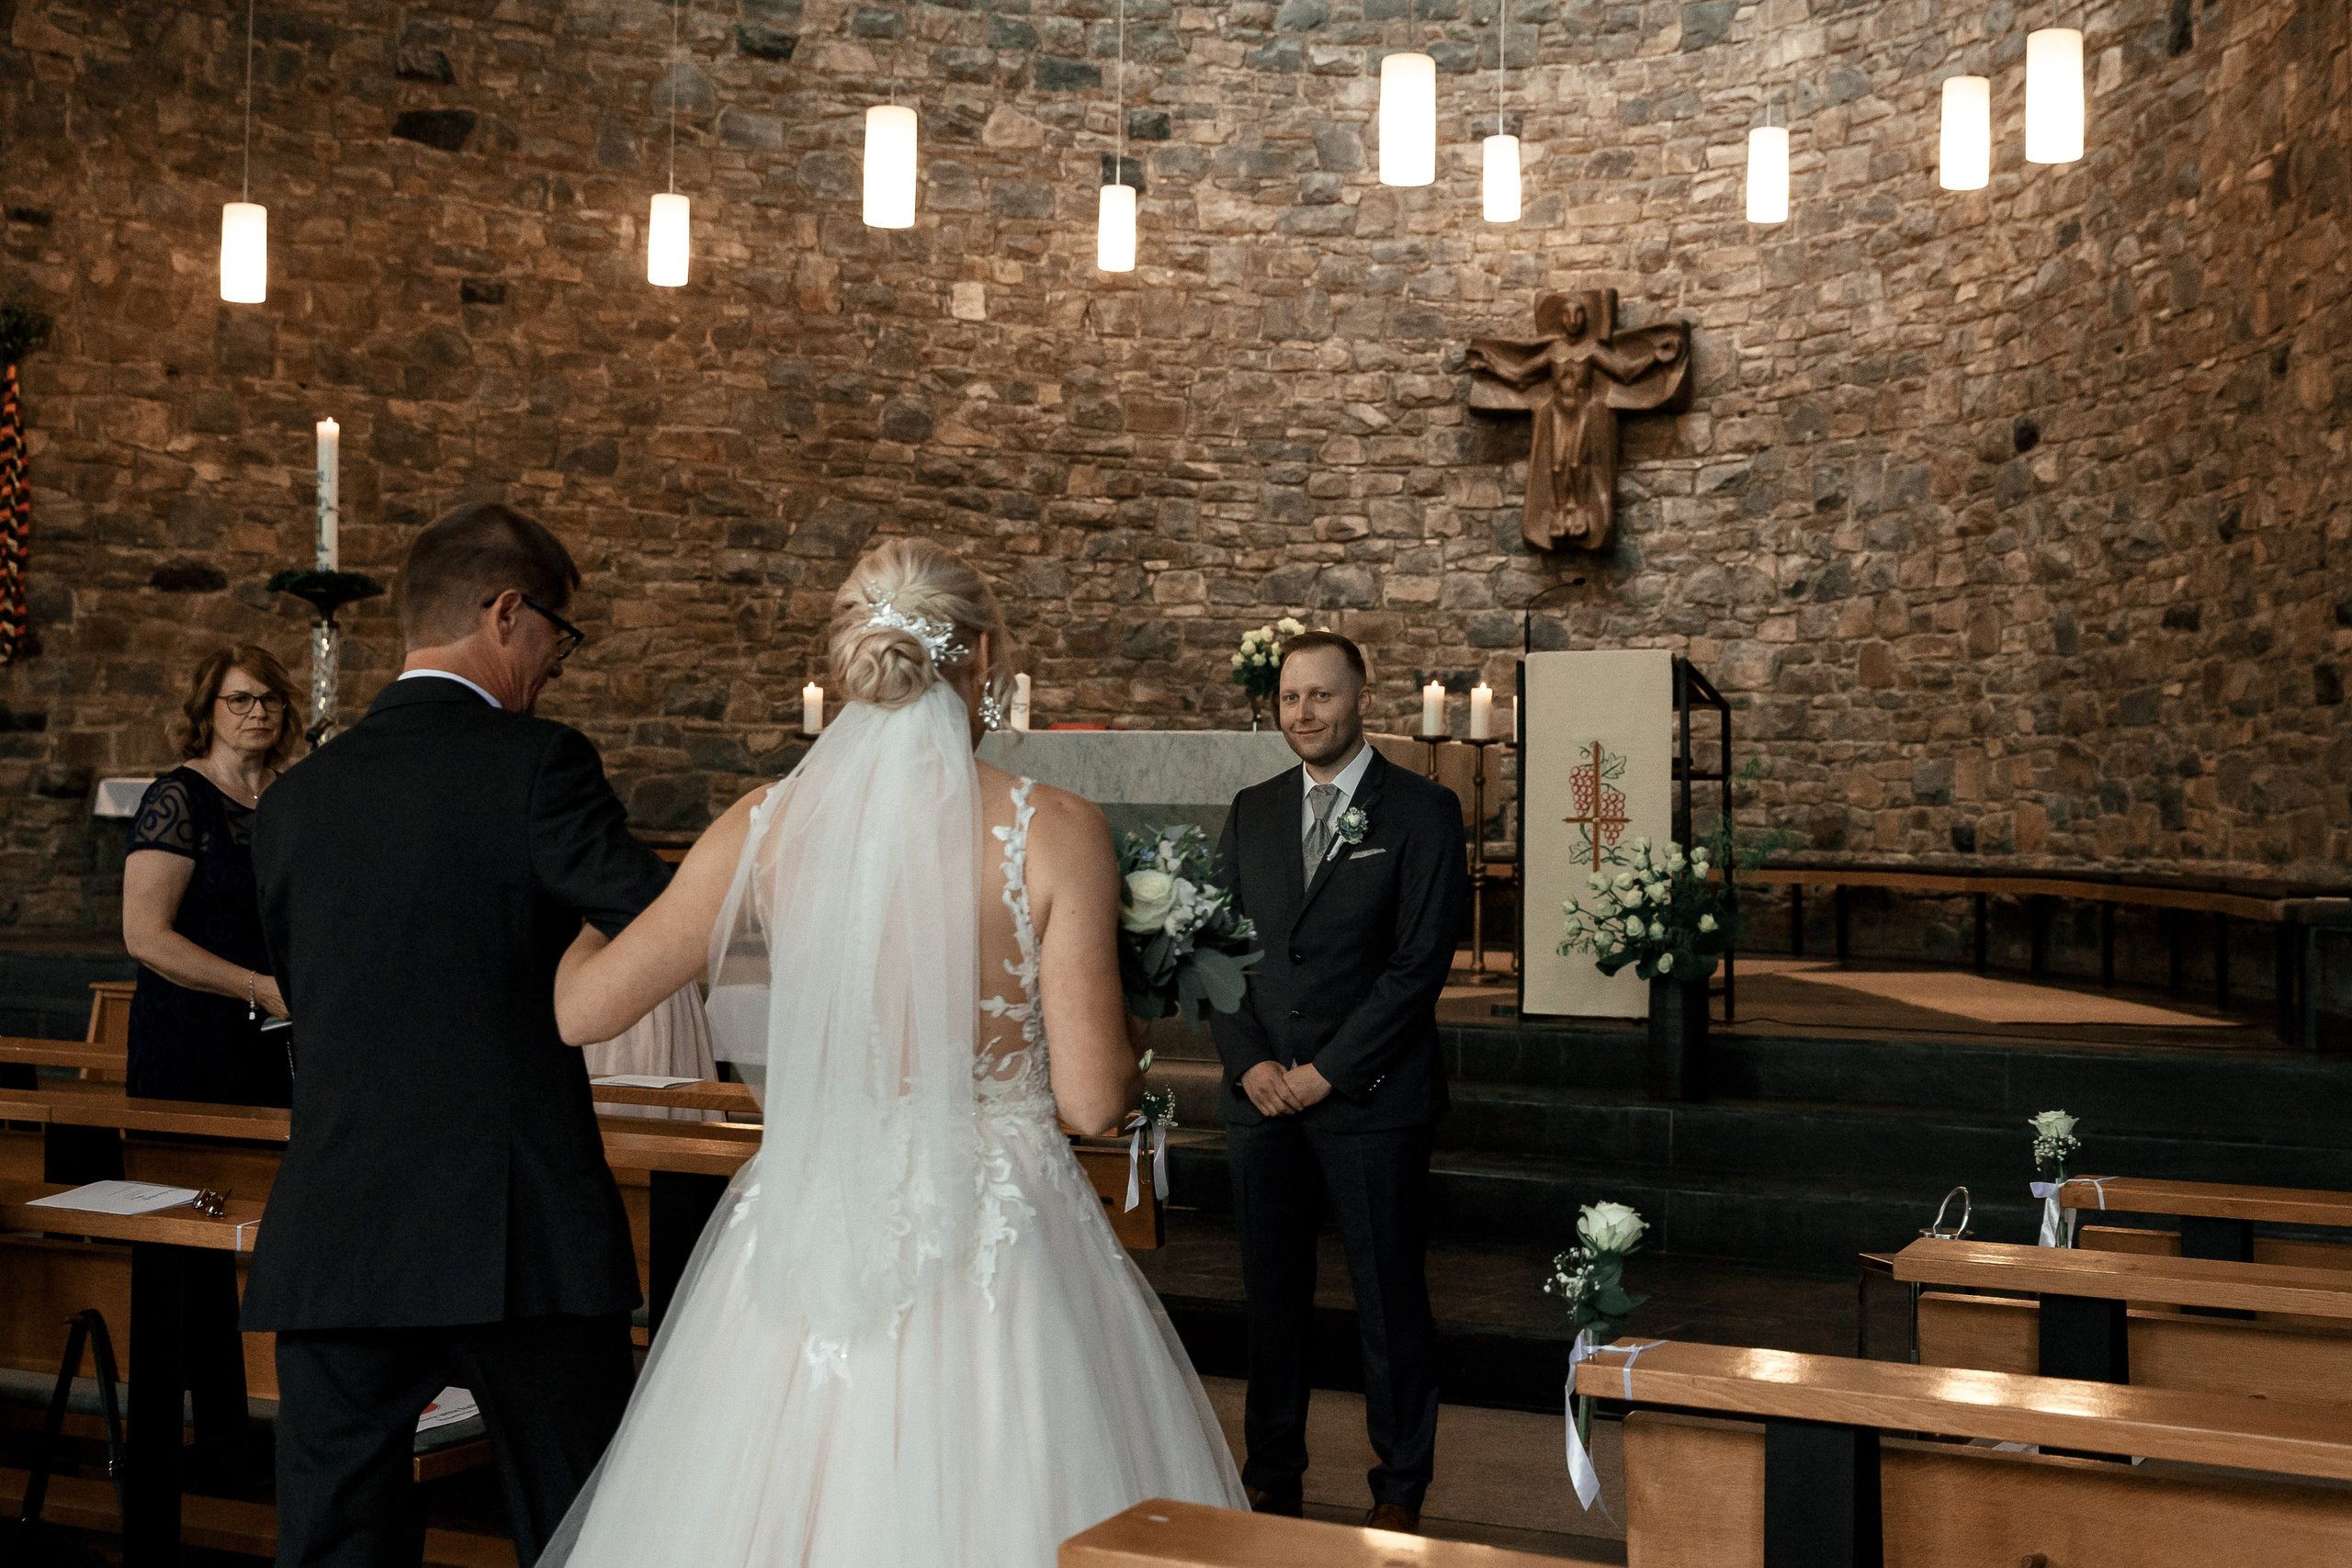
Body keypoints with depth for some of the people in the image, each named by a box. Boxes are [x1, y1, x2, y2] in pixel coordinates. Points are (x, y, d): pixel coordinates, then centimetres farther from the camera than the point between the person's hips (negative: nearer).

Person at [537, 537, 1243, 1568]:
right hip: (996, 1245, -2)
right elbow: (1092, 1098, -11)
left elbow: (583, 1009, 2)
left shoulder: (767, 828, -4)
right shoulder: (1055, 832, -11)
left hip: (808, 1244, 2)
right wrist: (1126, 1053, 11)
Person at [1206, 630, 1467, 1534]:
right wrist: (1250, 1063, -4)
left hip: (1370, 1097, -4)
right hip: (1259, 1096, 4)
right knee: (1272, 1294, 11)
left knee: (1389, 1299, 5)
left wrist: (1327, 1072, -12)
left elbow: (1420, 965, -10)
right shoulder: (1251, 812, 12)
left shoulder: (1422, 812, -3)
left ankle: (1401, 1486, 20)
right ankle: (1272, 1477, 25)